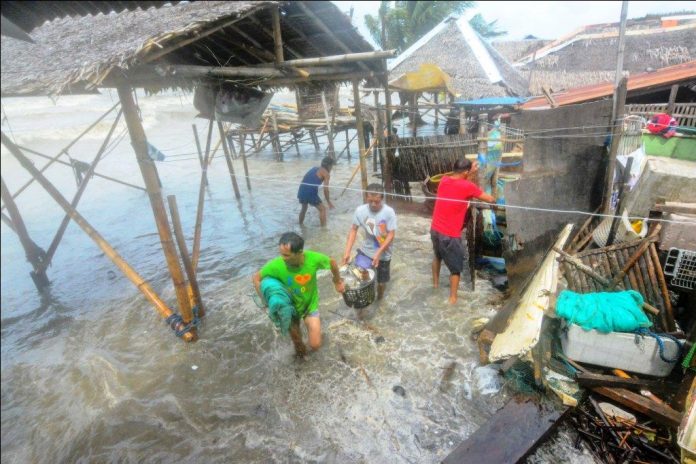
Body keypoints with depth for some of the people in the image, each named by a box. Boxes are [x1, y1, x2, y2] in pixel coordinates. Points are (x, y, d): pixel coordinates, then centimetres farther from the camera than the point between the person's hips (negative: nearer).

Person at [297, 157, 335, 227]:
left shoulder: (315, 168, 24)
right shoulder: (326, 173, 1)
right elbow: (326, 189, -6)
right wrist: (328, 201, 4)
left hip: (302, 191, 8)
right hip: (310, 192, -8)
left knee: (304, 207, 30)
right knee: (322, 209, 5)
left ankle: (300, 225, 44)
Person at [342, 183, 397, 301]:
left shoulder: (389, 212, -20)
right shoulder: (360, 210, -14)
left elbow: (391, 235, -18)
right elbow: (353, 230, -6)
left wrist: (378, 253, -26)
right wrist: (347, 251, -14)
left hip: (383, 254, -1)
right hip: (365, 250, 1)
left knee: (381, 281, 15)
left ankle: (379, 300, 46)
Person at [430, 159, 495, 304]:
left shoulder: (444, 180, -1)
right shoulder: (468, 187, -17)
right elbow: (490, 199, -5)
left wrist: (471, 174, 8)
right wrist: (493, 199, 17)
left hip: (435, 230, 7)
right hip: (450, 235, -6)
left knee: (437, 256, 32)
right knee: (456, 267, 13)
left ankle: (435, 282, 51)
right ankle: (453, 298, 23)